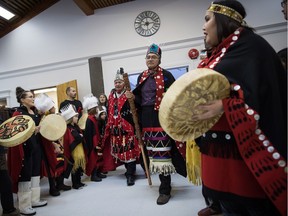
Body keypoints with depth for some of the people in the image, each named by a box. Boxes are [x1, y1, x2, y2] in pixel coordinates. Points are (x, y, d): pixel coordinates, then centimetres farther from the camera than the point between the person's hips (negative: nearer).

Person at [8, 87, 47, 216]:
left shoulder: (34, 111, 11)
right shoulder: (18, 113, -11)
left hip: (36, 145, 8)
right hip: (25, 147, -8)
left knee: (36, 172, 15)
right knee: (25, 175, 1)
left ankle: (34, 200, 29)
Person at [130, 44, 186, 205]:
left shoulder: (166, 75, -4)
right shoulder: (141, 77, 13)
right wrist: (133, 97, -3)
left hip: (161, 117, -6)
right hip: (146, 117, 6)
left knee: (161, 151, -5)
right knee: (153, 150, 13)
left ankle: (165, 190, 9)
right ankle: (165, 181, 34)